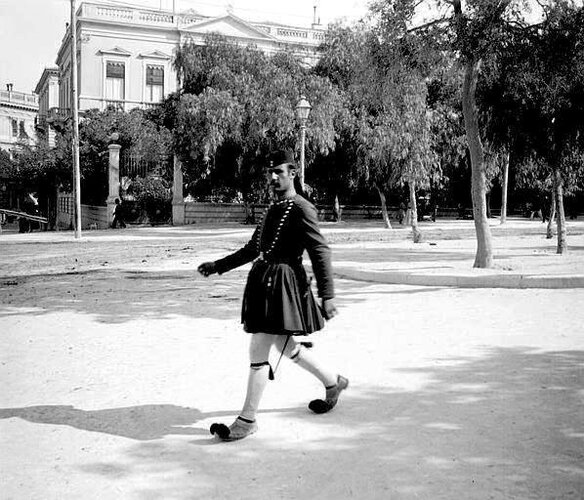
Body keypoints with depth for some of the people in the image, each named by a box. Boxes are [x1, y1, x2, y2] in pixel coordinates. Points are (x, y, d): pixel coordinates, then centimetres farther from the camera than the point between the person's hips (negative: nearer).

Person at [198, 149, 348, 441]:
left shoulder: (301, 209, -10)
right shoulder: (273, 209, 16)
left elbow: (320, 252, -15)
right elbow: (252, 249, 24)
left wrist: (327, 296, -21)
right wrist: (217, 266, 21)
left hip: (282, 283, -9)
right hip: (263, 281, 9)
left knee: (258, 352, -6)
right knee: (285, 346, 19)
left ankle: (247, 420, 4)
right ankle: (333, 382, 38)